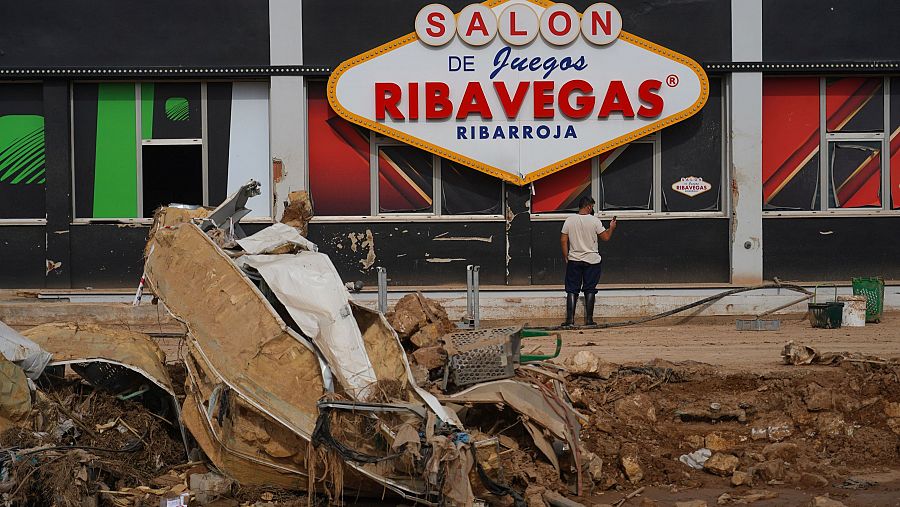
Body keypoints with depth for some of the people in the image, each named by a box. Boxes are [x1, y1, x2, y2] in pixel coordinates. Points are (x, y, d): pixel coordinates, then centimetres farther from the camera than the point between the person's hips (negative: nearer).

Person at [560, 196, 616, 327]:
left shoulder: (569, 220, -1)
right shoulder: (594, 221, -7)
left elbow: (563, 240, -1)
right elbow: (606, 237, -2)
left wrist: (566, 258, 8)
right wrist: (611, 228, 17)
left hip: (574, 260, 1)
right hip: (592, 261, -1)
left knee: (572, 290, 5)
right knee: (590, 290, 6)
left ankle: (570, 319, -1)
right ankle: (589, 319, 6)